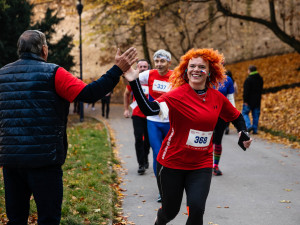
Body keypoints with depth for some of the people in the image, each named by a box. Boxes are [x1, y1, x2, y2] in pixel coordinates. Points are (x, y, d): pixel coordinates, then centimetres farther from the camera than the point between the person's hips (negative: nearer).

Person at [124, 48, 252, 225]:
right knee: (170, 210, 11)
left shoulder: (217, 98, 0)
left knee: (197, 209, -14)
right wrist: (134, 82, -39)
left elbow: (236, 116, 18)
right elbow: (149, 109, -30)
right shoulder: (178, 95, -14)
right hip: (172, 163, -2)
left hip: (201, 165, 3)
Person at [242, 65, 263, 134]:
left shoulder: (248, 79, -15)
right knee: (256, 115, 10)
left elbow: (246, 91, -18)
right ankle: (255, 130, 9)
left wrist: (245, 101, -15)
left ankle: (248, 126, -11)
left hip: (249, 100, -6)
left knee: (244, 113, 6)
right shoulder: (260, 79, 9)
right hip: (257, 100, 6)